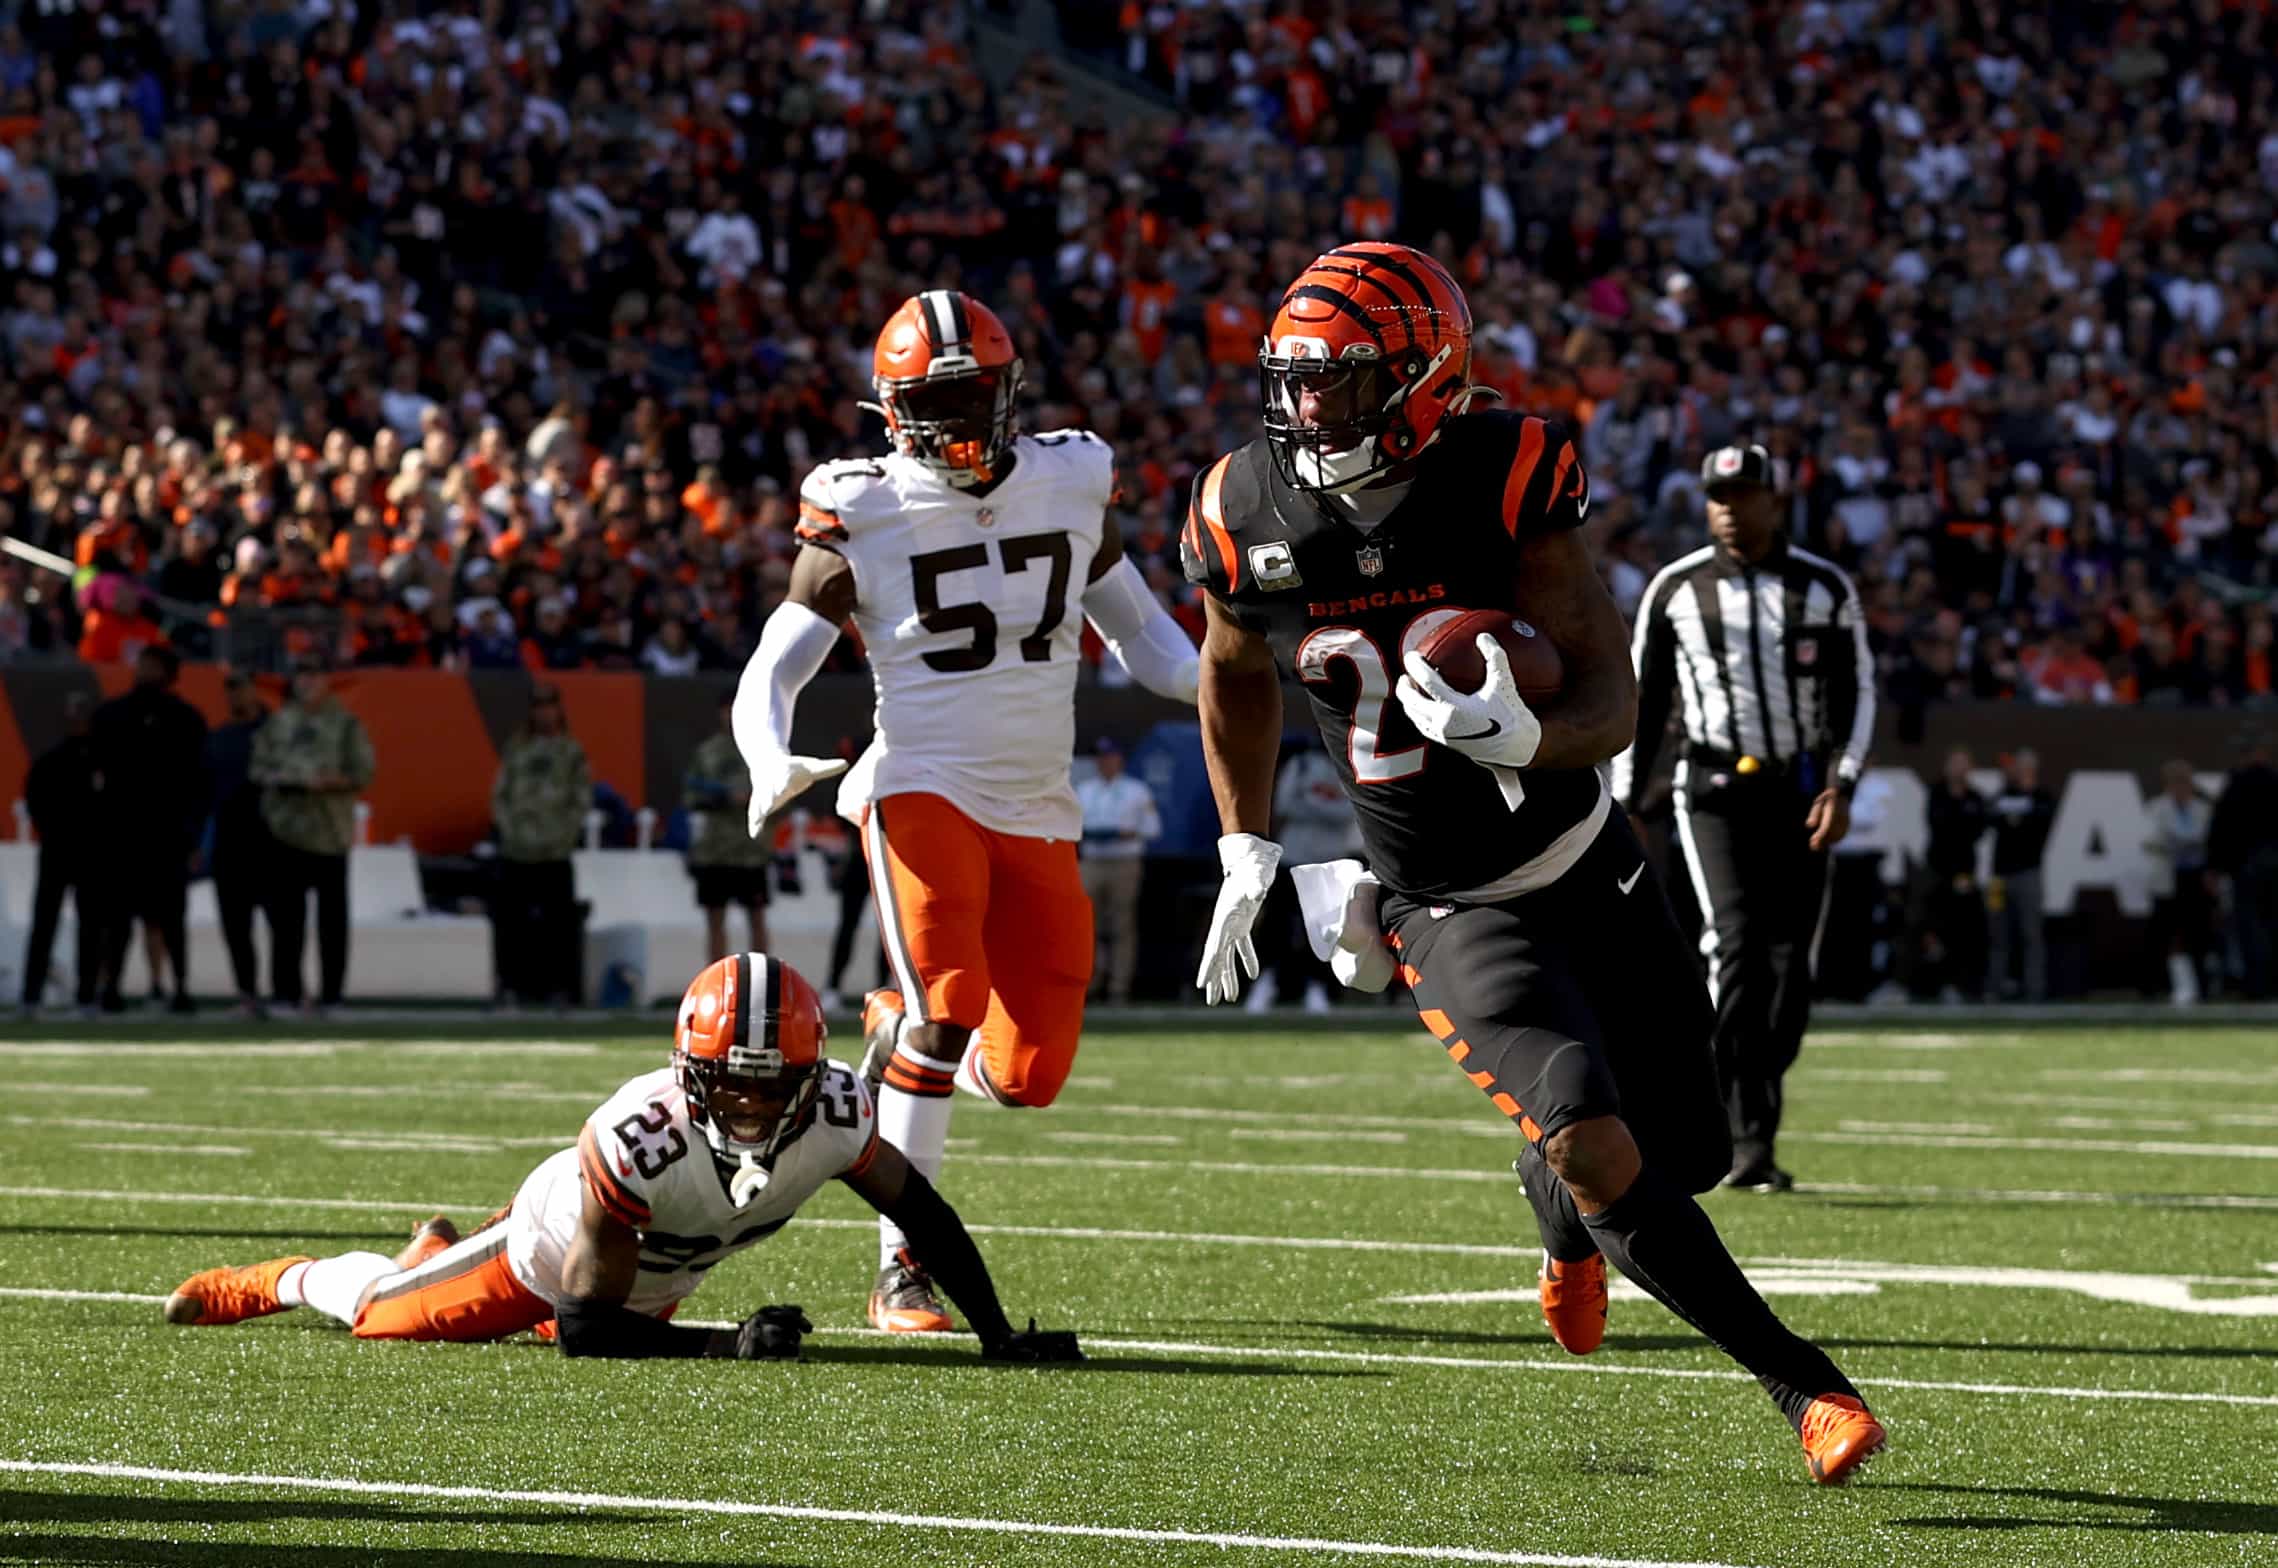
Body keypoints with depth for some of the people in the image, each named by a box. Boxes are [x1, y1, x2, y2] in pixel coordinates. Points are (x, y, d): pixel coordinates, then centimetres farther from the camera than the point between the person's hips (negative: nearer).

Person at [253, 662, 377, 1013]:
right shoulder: (279, 721, 14)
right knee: (285, 911, -1)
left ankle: (331, 990, 5)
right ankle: (285, 989, 1)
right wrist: (273, 779, -6)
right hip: (284, 826, 3)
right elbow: (258, 764, 16)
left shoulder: (345, 724, 3)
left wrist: (327, 782, -16)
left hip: (329, 830, -3)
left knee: (332, 914, 1)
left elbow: (363, 770, -2)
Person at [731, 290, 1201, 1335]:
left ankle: (898, 1033, 34)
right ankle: (902, 1271, -13)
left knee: (1028, 1073, -2)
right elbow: (768, 677, -3)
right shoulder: (863, 520, -5)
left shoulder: (1070, 487, 6)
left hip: (1039, 814, 4)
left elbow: (1139, 631, 17)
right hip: (925, 791, -4)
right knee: (947, 1005, -24)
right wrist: (773, 762, -25)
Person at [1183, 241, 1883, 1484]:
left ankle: (1560, 1217, 46)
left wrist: (1523, 737, -39)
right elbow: (1236, 678, 13)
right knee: (1599, 1153, -22)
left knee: (1687, 1153, 8)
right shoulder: (1251, 518, -10)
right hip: (1450, 913, -1)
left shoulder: (1503, 483, -17)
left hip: (1587, 867, 1)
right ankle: (1804, 1387, -11)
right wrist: (1247, 853, 11)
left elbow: (1614, 697, -18)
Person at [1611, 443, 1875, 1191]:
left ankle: (1748, 1109, 20)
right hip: (1716, 790, -2)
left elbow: (1857, 695, 5)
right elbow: (1644, 700, 10)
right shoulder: (1677, 589, 3)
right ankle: (1751, 1140, -20)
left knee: (1791, 966, 0)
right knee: (1738, 948, -17)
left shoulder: (1824, 588, 3)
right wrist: (1624, 807, 7)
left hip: (1800, 794, 2)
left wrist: (1842, 787, -9)